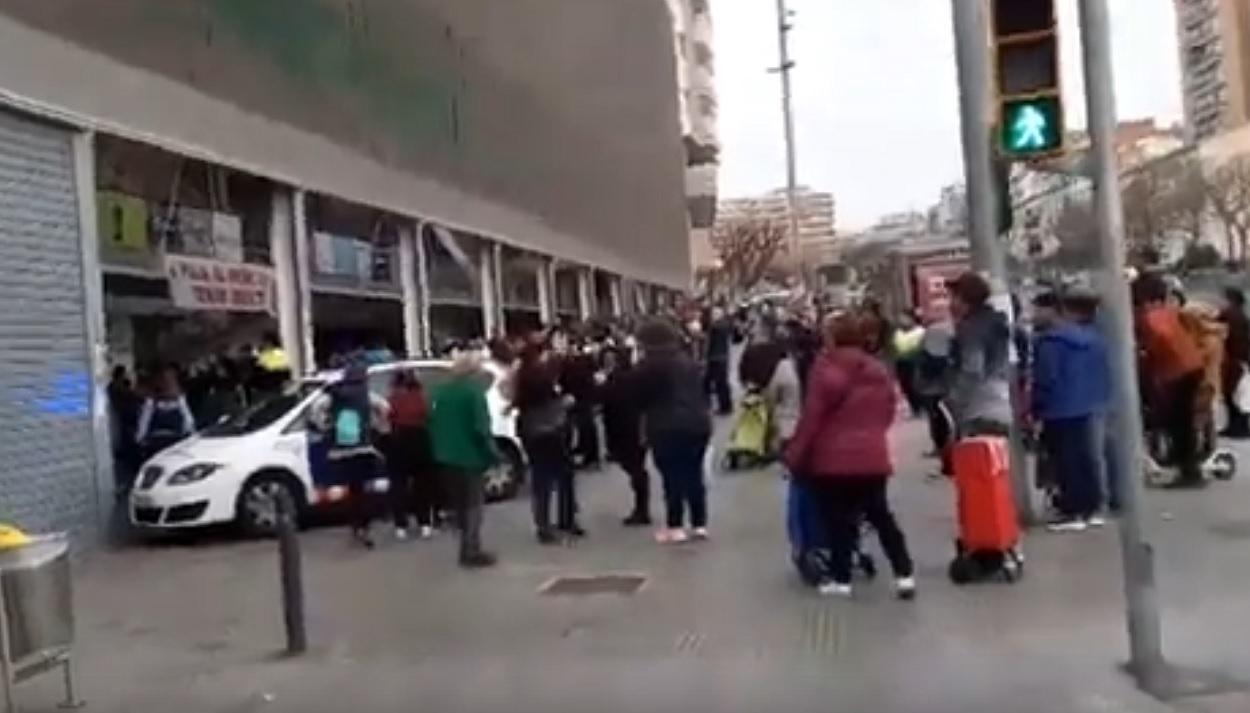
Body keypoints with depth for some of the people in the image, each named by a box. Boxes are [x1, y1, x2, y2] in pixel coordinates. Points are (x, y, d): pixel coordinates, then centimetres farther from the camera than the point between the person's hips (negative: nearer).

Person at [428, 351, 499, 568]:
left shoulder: (440, 390, 9)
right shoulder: (474, 390, -15)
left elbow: (433, 423, 12)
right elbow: (480, 427, -18)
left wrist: (439, 449, 18)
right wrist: (491, 453, -10)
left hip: (448, 455, 8)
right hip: (470, 455, -7)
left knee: (461, 502, 18)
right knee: (473, 503, 1)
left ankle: (468, 548, 26)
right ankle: (471, 552, 1)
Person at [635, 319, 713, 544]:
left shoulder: (650, 364, -7)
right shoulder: (687, 360, 13)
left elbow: (641, 398, -2)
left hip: (668, 427, -6)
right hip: (698, 423, 7)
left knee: (673, 477, -1)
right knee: (694, 475, 12)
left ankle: (675, 527, 4)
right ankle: (700, 524, 16)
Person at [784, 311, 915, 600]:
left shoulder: (826, 368, -9)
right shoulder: (880, 371, 10)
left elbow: (811, 417, -10)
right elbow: (888, 414, 17)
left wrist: (795, 455, -3)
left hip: (834, 457, -5)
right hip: (873, 457, 5)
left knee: (839, 519, 4)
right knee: (880, 515, 14)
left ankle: (841, 579, 10)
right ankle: (905, 574, 11)